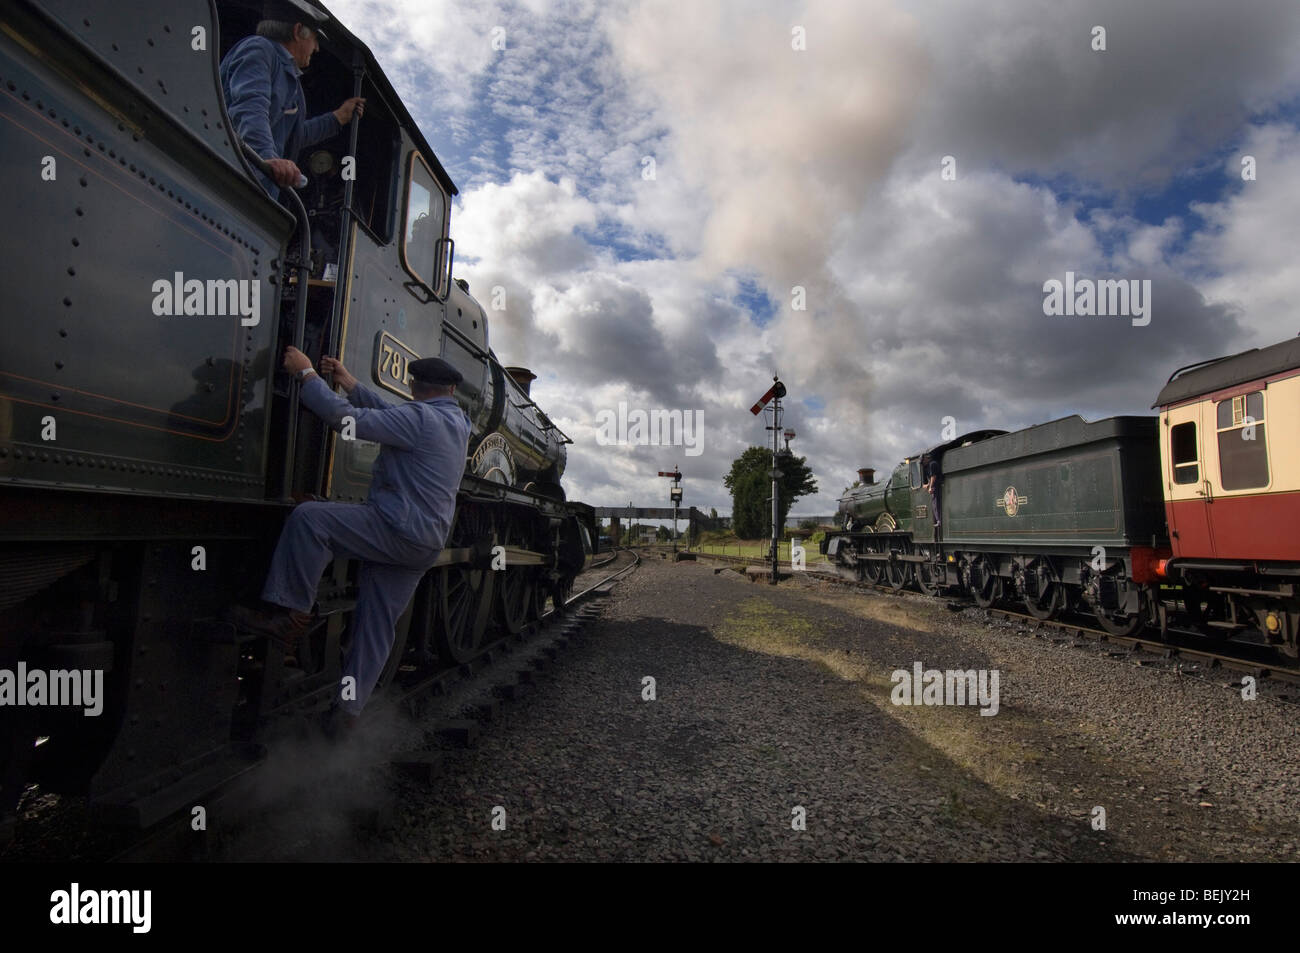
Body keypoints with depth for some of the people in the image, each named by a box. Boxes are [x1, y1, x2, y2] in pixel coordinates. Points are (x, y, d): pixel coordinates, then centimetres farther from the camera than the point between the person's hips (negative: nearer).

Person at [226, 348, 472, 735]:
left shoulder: (420, 418, -13)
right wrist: (350, 383, 23)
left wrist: (306, 373, -4)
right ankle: (348, 710, 19)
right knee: (377, 627, 12)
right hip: (425, 547, 9)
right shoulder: (457, 422, 16)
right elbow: (390, 415, 24)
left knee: (308, 518, -14)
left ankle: (290, 616, -12)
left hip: (397, 530, -9)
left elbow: (349, 419, -15)